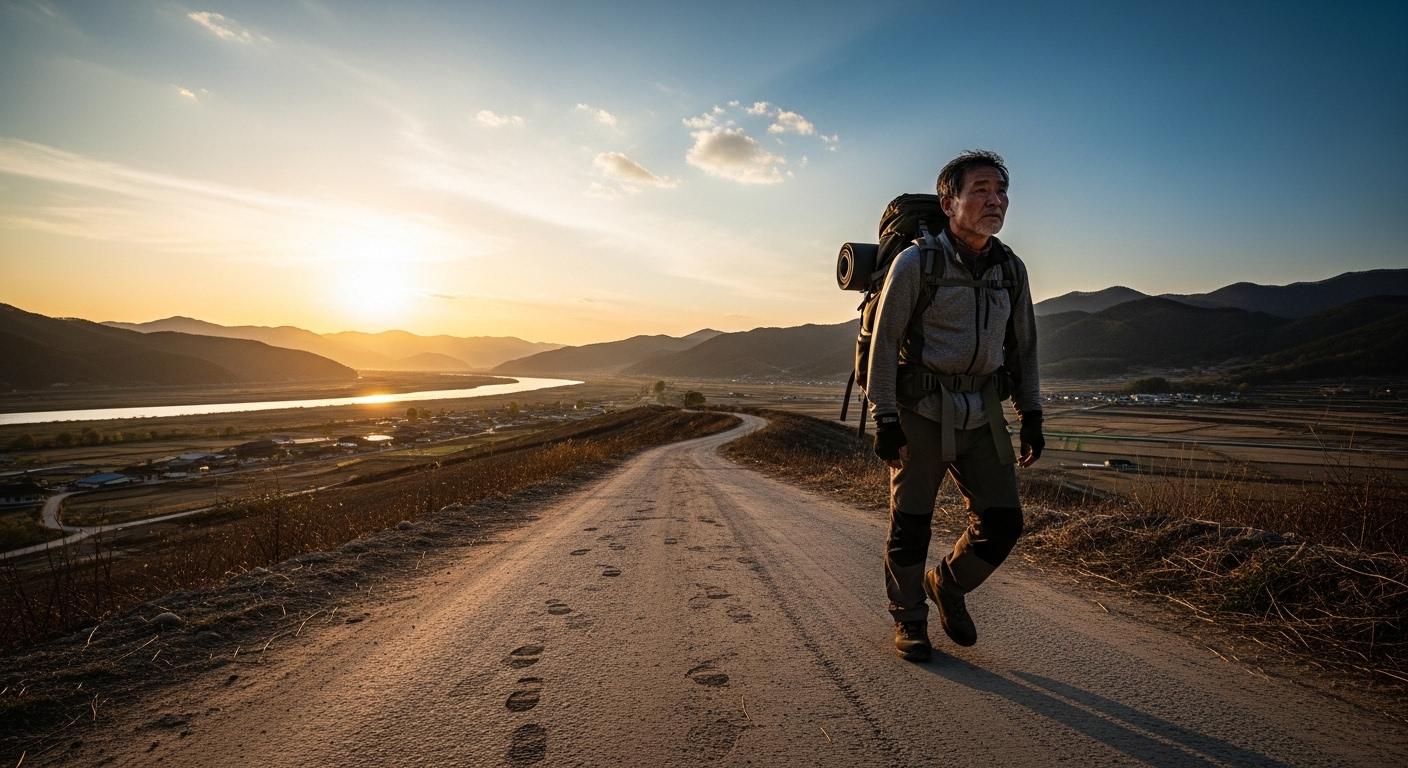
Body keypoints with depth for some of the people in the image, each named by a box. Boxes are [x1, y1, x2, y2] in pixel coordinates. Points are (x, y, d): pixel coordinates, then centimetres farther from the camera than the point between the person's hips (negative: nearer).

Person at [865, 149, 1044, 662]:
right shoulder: (916, 263, -7)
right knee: (911, 523, 4)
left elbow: (1023, 346, 17)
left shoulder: (1012, 269, 9)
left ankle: (947, 585, 32)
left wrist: (1031, 415, 12)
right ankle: (909, 620, 25)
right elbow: (884, 341, -8)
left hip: (982, 413, 5)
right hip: (922, 411, -5)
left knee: (1002, 522, 4)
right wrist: (884, 418, -13)